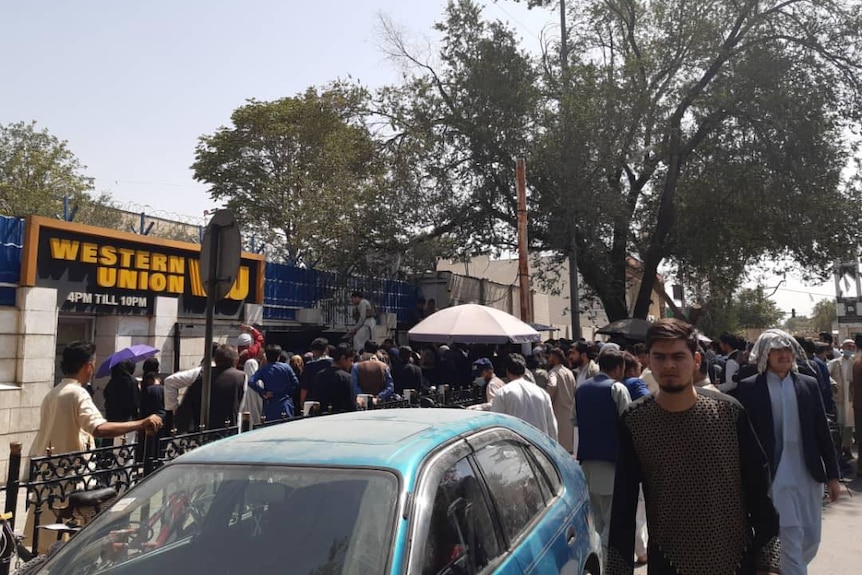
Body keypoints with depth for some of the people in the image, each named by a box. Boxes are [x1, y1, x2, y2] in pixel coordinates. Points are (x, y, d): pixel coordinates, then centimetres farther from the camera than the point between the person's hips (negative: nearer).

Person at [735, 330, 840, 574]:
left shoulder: (809, 384, 6)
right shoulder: (749, 387, -4)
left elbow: (822, 432, 8)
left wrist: (832, 475, 6)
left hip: (809, 475, 4)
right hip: (775, 477, -4)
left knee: (810, 540, 13)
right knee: (791, 540, -5)